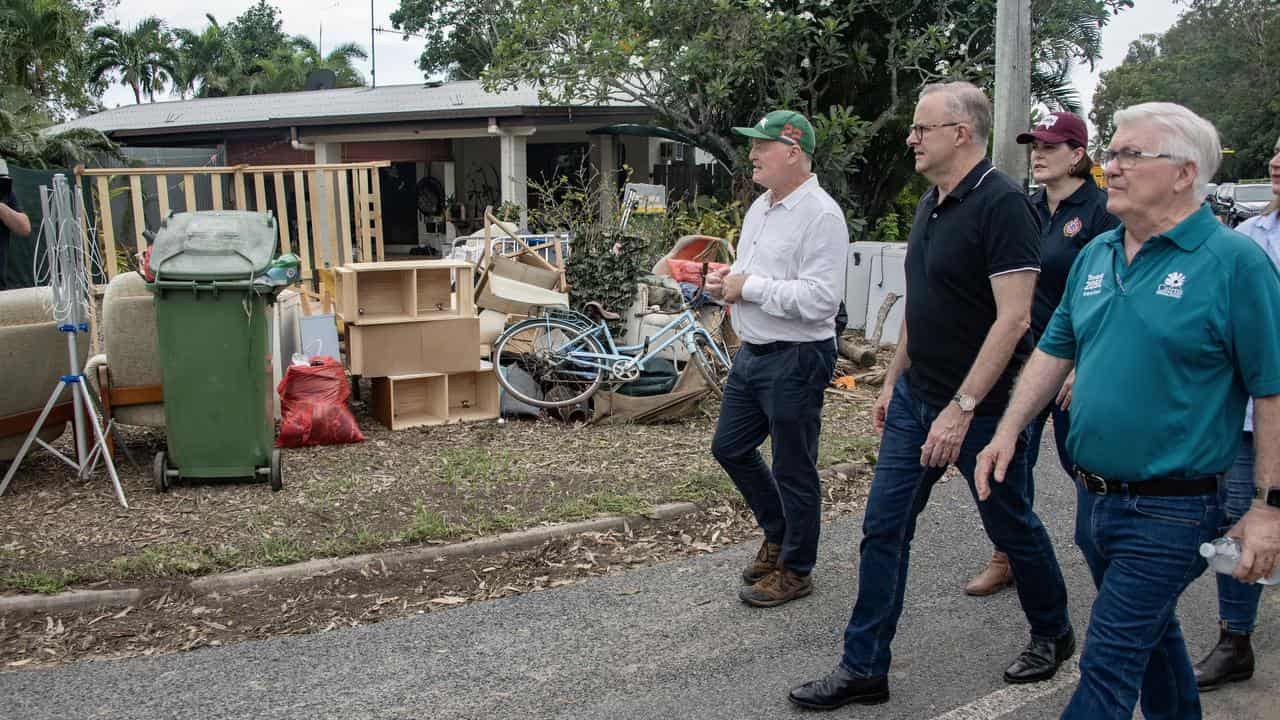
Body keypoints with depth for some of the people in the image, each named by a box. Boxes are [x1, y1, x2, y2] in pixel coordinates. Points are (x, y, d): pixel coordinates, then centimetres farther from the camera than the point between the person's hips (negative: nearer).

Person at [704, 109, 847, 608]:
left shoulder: (821, 215, -17)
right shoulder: (760, 207, 12)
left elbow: (820, 299, -26)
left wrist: (750, 287, -20)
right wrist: (723, 281, 1)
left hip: (796, 361, -9)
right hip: (752, 353, 10)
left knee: (793, 470, 4)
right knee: (729, 448, 18)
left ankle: (795, 570, 23)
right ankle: (778, 535, 38)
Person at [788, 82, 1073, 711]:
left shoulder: (1002, 204, -17)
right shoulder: (931, 204, 9)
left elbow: (1013, 318, -23)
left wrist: (962, 408, -24)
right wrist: (893, 380, 17)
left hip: (979, 406, -8)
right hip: (915, 398, 8)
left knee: (1012, 527, 12)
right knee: (882, 528, 5)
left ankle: (1052, 633, 39)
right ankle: (863, 669, 15)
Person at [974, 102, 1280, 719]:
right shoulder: (1096, 254, 6)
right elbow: (1055, 349, 13)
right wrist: (1009, 431, 5)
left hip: (1170, 510, -7)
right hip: (1093, 498, 7)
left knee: (1108, 666, -3)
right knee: (1152, 638, 24)